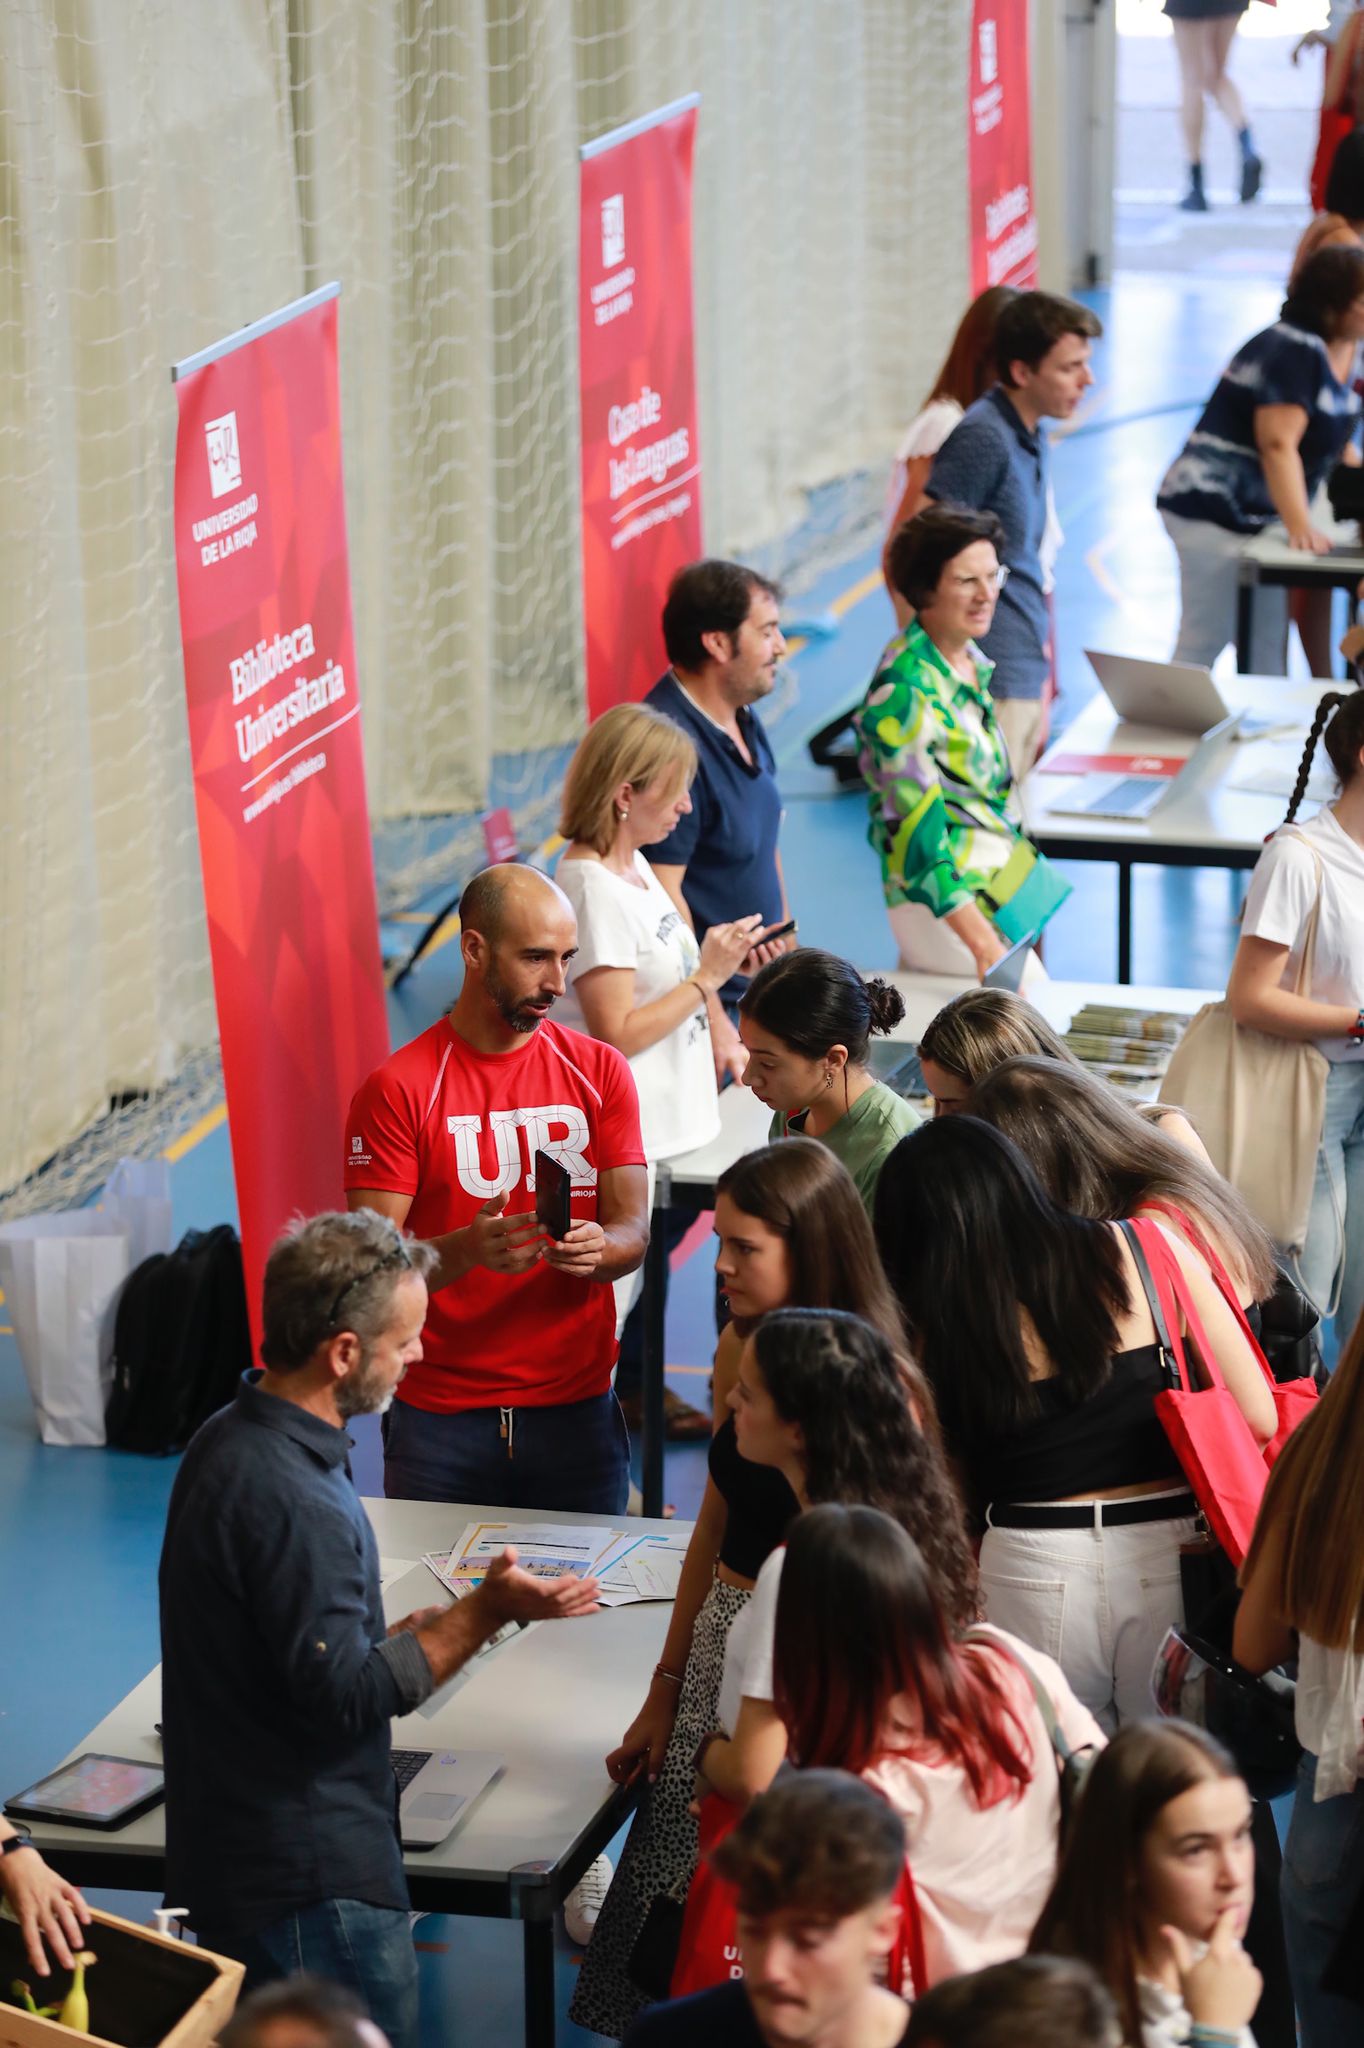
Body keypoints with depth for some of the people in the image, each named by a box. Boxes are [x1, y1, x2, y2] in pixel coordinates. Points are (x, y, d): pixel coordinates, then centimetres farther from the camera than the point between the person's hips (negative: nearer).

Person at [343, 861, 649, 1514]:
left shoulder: (599, 1073, 5)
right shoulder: (396, 1090, -6)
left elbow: (633, 1229, 1)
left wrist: (596, 1248, -22)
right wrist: (466, 1249, -30)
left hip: (577, 1406, 3)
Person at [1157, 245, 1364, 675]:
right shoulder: (1295, 350, -20)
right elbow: (1278, 444, -27)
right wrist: (1300, 527, -31)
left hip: (1257, 517, 10)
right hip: (1214, 515, -10)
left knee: (1267, 649, 11)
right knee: (1202, 646, -9)